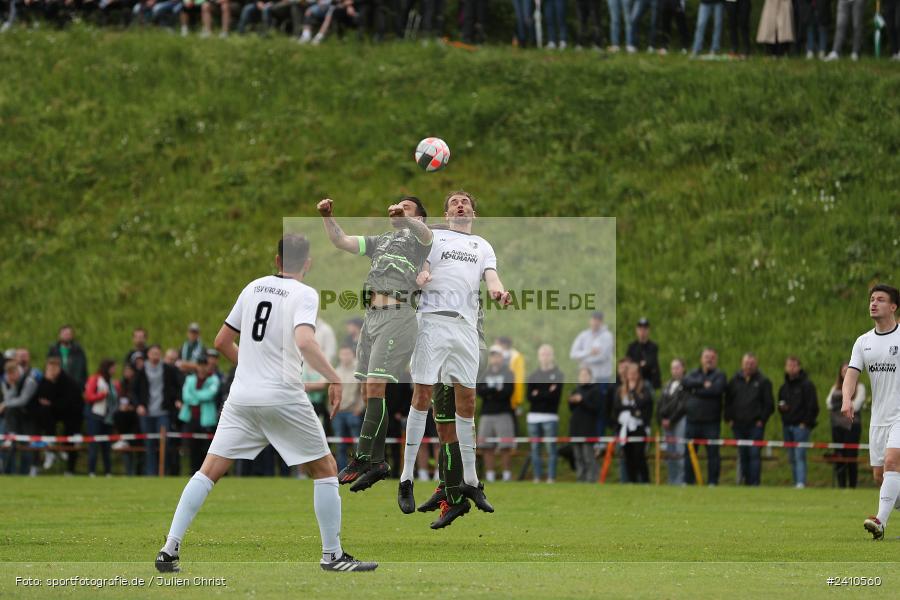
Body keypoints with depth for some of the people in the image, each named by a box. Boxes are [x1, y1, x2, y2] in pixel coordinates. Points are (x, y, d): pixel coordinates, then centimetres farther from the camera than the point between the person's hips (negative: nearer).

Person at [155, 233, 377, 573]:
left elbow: (222, 342, 17)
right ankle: (332, 555, 8)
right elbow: (304, 342, -24)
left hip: (242, 396, 5)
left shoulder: (254, 287, 11)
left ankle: (169, 550, -3)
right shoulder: (304, 295, -5)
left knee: (209, 471, 6)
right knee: (325, 470, 10)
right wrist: (333, 378, -18)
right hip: (284, 398, -5)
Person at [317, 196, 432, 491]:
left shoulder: (416, 237, 7)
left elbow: (425, 234, -17)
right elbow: (342, 241, 22)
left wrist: (403, 218, -38)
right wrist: (328, 218, 4)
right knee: (368, 393, 4)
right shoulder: (380, 240, 27)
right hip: (371, 316, 8)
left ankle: (361, 459, -16)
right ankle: (377, 462, 7)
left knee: (375, 388, -15)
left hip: (397, 315, -8)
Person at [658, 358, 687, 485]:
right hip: (666, 422, 7)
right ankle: (672, 481, 10)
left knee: (680, 452, -12)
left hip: (681, 420, -7)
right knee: (669, 453, 6)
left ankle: (680, 481, -13)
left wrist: (671, 420, -11)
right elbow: (660, 404, 19)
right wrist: (661, 419, 3)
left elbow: (683, 405, -9)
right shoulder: (667, 385, 22)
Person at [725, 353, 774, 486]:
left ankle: (754, 483, -12)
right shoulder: (735, 381, 11)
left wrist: (761, 420, -6)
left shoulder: (763, 382, 3)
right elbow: (727, 401, 15)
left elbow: (769, 404, 3)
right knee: (743, 455, 5)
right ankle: (746, 481, 11)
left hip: (755, 425, -3)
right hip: (738, 425, 3)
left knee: (754, 454, -10)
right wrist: (729, 419, 5)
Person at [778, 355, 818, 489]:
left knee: (800, 455, -15)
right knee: (792, 457, 8)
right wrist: (781, 407, 4)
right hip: (787, 426, 7)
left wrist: (805, 422, -13)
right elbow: (780, 404, 28)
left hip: (801, 426, -7)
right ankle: (796, 482, 12)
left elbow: (813, 407, -7)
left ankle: (801, 482, -21)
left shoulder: (806, 385, -4)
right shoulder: (784, 386, 17)